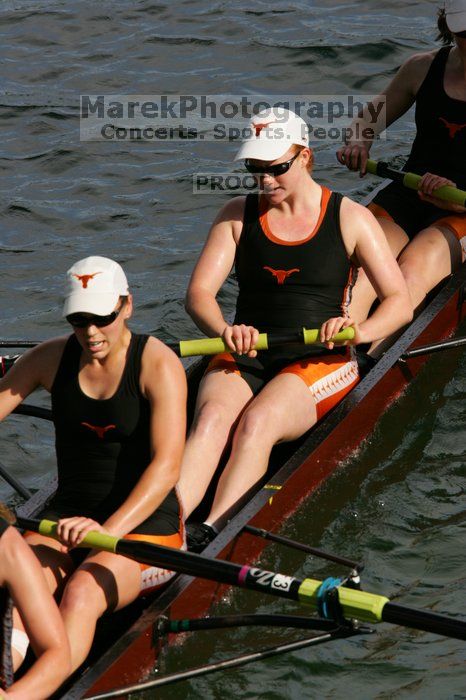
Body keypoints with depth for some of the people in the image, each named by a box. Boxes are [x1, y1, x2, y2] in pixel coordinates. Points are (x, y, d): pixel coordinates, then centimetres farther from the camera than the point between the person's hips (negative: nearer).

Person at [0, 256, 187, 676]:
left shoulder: (159, 365, -11)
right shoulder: (51, 358, 5)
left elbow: (166, 467, -21)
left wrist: (109, 530, -34)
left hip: (146, 524, -4)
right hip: (69, 518, 4)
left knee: (80, 594, -34)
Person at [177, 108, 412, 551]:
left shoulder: (350, 219, 3)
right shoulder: (238, 215, 10)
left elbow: (400, 302, -1)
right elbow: (199, 292, 0)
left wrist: (359, 331, -23)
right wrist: (224, 331, -23)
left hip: (318, 363, -2)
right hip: (245, 359, 2)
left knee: (256, 422, -34)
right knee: (211, 417, -32)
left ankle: (211, 536, -50)